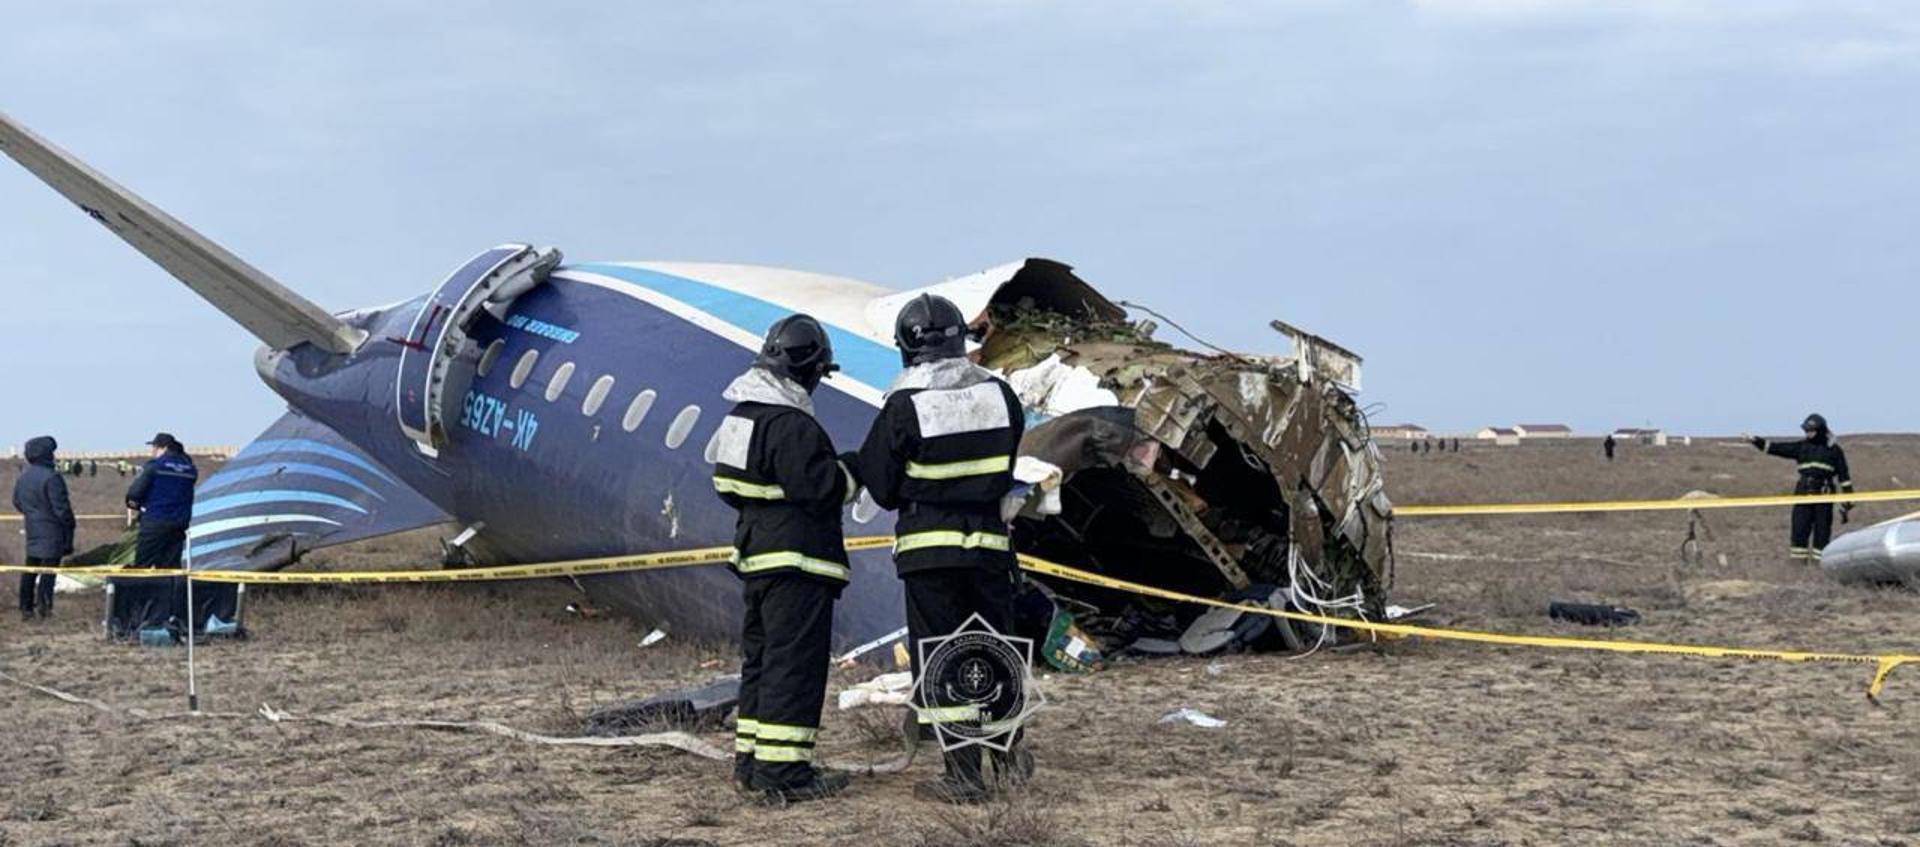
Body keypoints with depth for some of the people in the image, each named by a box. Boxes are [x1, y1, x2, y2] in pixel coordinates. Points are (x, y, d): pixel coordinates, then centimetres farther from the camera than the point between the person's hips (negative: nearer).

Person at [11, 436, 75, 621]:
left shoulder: (22, 477, 8)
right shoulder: (51, 477, -19)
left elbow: (17, 503, 19)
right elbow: (61, 507, -18)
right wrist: (69, 525, -8)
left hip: (32, 530, 8)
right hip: (52, 532, -8)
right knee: (49, 566, -3)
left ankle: (26, 608, 15)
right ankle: (44, 605, -8)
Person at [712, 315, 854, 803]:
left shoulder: (741, 415, 12)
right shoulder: (791, 425, -20)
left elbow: (728, 485, 19)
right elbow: (823, 488, -22)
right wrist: (851, 472, -4)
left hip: (756, 556, 10)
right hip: (797, 563, -10)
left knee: (760, 658, 16)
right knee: (795, 663, -6)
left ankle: (750, 760, 23)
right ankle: (783, 769, -6)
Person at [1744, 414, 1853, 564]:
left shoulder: (1833, 450, 3)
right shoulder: (1802, 447, 12)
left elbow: (1843, 475, 4)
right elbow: (1777, 448, 6)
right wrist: (1756, 441, -4)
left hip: (1824, 494, -3)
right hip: (1803, 493, 3)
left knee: (1822, 529, 0)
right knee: (1799, 528, 0)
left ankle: (1819, 559, 6)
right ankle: (1798, 558, 4)